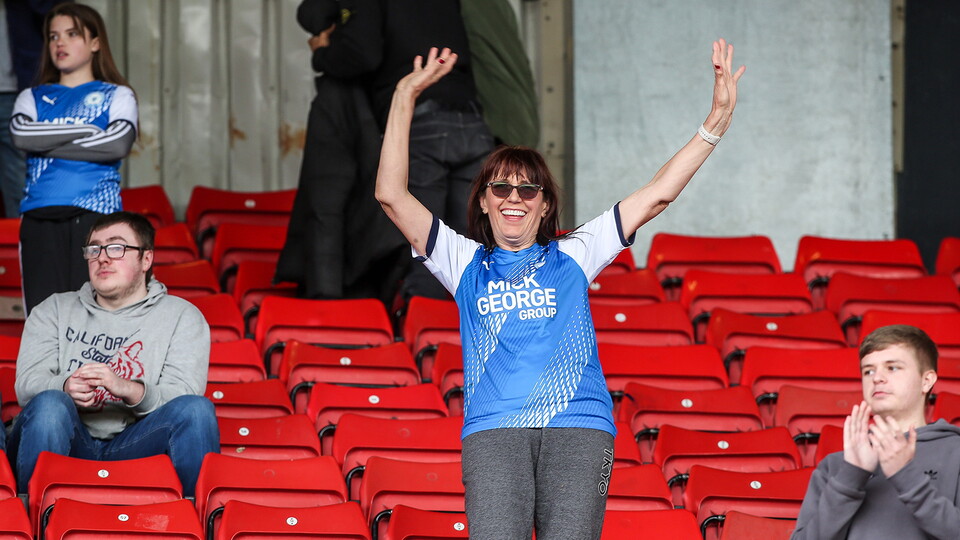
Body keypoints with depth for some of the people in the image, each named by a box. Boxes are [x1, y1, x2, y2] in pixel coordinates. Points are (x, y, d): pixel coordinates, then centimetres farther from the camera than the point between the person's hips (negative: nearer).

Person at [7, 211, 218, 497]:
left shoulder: (181, 316, 13)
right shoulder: (54, 311, 19)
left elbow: (183, 399, -3)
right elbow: (27, 384, 3)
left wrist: (128, 390, -24)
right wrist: (65, 388, -21)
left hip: (137, 446, 0)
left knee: (197, 409, -27)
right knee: (50, 404, -33)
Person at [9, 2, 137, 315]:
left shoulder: (116, 96, 11)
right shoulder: (33, 99, 19)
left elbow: (119, 144, -9)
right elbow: (21, 135, -3)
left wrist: (47, 143, -5)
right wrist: (89, 131, -5)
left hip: (96, 218, -3)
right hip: (40, 220, 3)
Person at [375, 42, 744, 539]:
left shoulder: (572, 256, 20)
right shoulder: (466, 264, 19)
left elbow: (655, 197, 17)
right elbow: (391, 196, 10)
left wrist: (716, 122, 11)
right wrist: (404, 100, 5)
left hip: (578, 428, 0)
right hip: (493, 430, 0)